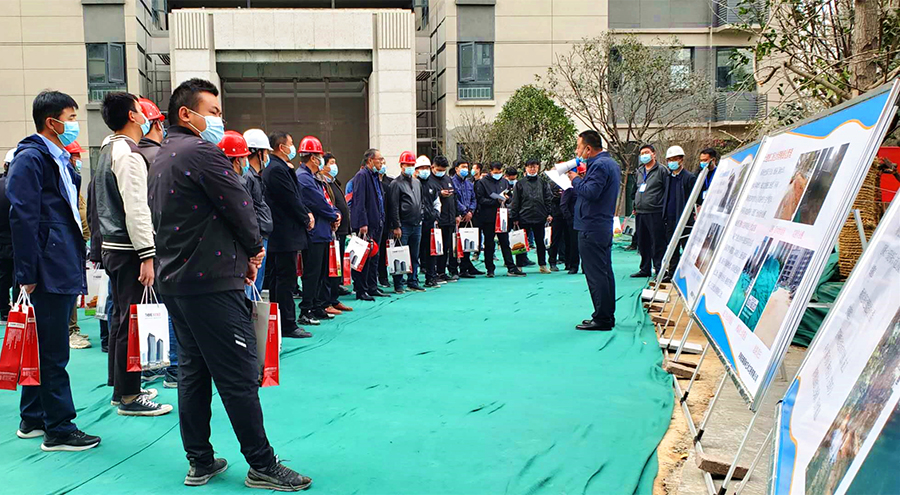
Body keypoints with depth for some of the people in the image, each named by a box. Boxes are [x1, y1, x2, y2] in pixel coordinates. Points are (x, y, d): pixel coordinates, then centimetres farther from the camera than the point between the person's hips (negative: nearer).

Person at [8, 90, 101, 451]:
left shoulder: (61, 159, 19)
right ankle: (59, 430, 5)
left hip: (65, 268, 9)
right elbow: (23, 218, -15)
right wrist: (29, 273, -18)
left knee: (46, 347, 16)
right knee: (53, 352, -3)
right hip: (49, 269, -9)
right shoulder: (30, 158, -9)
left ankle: (33, 419, 27)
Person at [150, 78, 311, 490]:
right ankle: (262, 467, 3)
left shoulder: (162, 159, 17)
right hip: (211, 282, -10)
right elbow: (239, 206, -13)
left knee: (193, 372, 13)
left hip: (175, 281, 10)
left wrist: (240, 255, 10)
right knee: (239, 377, -4)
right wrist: (254, 248, 6)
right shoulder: (201, 152, -13)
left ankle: (200, 462, 21)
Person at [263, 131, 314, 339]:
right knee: (286, 279, -6)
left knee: (275, 278, 13)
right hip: (286, 235, -11)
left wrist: (307, 213, 4)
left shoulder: (280, 168, 16)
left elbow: (295, 196, 17)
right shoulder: (277, 169, -16)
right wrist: (306, 219, -4)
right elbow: (291, 200, -17)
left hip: (277, 234, 11)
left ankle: (277, 324, 22)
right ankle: (288, 325, -1)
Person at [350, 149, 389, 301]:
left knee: (373, 257, 13)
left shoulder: (376, 176, 18)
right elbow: (359, 201, -17)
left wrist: (381, 221, 17)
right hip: (366, 225, -9)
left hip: (376, 224, 9)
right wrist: (363, 224, -22)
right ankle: (361, 291, 0)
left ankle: (372, 288, 21)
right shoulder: (362, 176, -11)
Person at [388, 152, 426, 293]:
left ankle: (413, 282, 19)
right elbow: (394, 207, -9)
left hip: (417, 225, 6)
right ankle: (398, 284, 3)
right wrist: (396, 226, -14)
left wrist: (420, 219, 15)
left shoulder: (417, 182, 16)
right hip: (403, 226, -6)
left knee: (415, 256, 11)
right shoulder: (396, 183, -5)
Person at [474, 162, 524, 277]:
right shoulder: (482, 183, -4)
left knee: (505, 243, 5)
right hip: (488, 218, -4)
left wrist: (506, 198, -3)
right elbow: (480, 200, -10)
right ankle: (490, 270, 11)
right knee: (489, 245, 4)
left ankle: (511, 268, 6)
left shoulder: (504, 182, 11)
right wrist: (496, 201, -16)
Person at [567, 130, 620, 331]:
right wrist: (582, 178, 8)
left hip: (591, 228, -11)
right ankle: (607, 316, 22)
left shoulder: (599, 165, -16)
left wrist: (576, 179, -10)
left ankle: (602, 318, -4)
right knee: (605, 271, 14)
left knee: (595, 273, -7)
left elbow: (591, 192, -25)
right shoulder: (611, 163, 17)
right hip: (605, 226, 11)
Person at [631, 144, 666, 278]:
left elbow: (668, 191, -6)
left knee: (657, 243, -5)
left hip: (655, 213, -7)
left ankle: (659, 270, 1)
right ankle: (645, 269, 21)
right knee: (642, 243, 12)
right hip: (640, 213, 7)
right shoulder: (639, 171, 18)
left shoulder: (661, 170, -3)